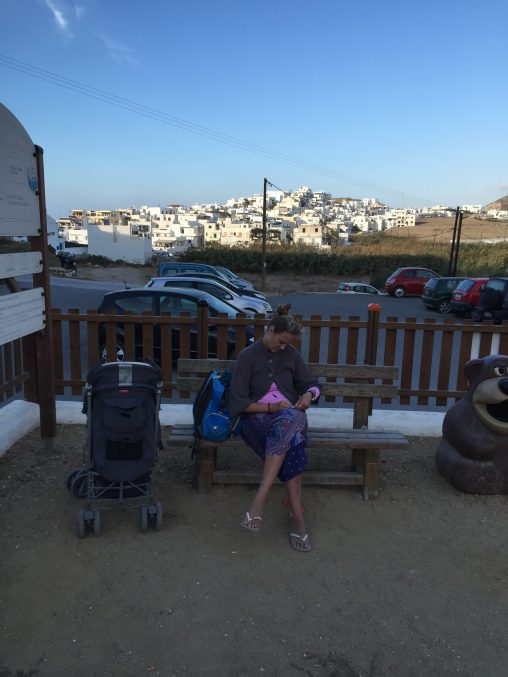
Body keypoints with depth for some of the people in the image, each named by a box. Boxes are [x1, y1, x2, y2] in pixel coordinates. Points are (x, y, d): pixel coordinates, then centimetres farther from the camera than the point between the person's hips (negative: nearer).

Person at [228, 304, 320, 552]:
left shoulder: (291, 354, 10)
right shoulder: (248, 356, -1)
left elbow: (311, 383, 18)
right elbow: (237, 403, -5)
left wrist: (308, 395, -6)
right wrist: (271, 407, -15)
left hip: (291, 415, 3)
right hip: (258, 419, -2)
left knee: (288, 421, -38)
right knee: (291, 442, -37)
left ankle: (260, 498, -41)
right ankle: (296, 513, -33)